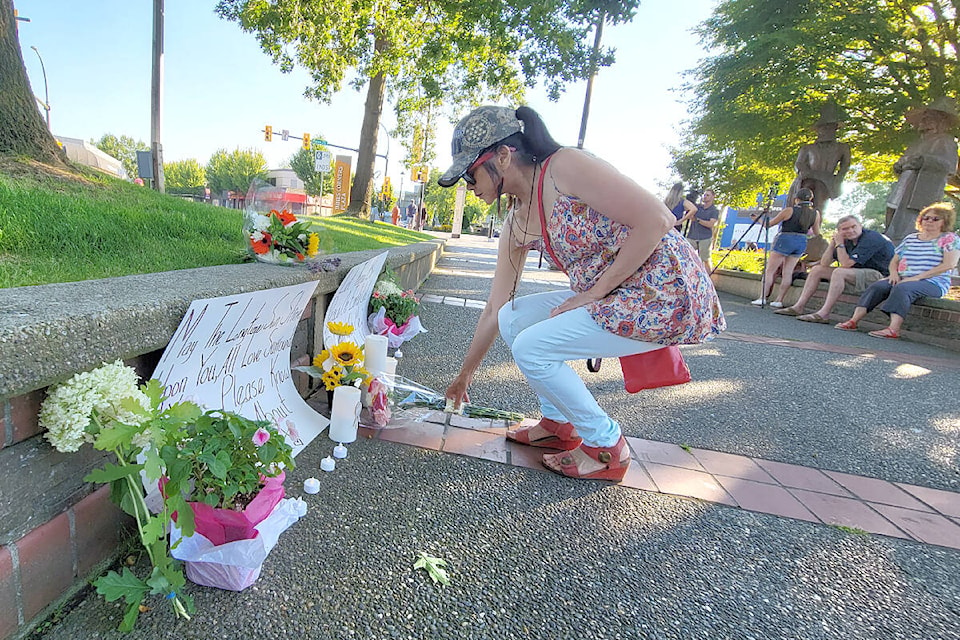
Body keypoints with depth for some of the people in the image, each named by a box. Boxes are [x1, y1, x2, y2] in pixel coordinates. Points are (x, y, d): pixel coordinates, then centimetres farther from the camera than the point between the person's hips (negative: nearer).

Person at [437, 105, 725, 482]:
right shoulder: (516, 225, 7)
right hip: (610, 297, 8)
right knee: (513, 317, 4)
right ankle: (558, 423, 17)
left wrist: (594, 292, -17)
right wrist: (465, 375, 17)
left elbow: (656, 219, -21)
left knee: (530, 348, -14)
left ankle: (607, 448, 5)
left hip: (667, 292, -8)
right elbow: (493, 311, 11)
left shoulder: (565, 167, -16)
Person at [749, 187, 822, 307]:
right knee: (788, 272, 5)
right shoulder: (816, 213, 4)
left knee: (769, 270, 1)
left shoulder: (789, 210, -9)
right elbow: (816, 233, 13)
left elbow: (769, 224, -1)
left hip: (785, 240, -5)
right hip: (802, 242, 5)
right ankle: (779, 300, 3)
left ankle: (762, 298, -3)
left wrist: (758, 219, 16)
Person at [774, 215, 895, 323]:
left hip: (880, 275, -9)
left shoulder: (870, 238, -17)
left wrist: (839, 243, -16)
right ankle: (798, 308, -4)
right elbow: (824, 263, 3)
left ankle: (823, 314, -36)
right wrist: (833, 242, -6)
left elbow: (846, 264, -26)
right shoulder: (847, 240, 7)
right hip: (859, 273, 9)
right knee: (816, 269, 6)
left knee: (839, 272, -34)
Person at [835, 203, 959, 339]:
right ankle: (853, 320, -35)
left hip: (932, 283, -5)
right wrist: (894, 273, -3)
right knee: (877, 286, -24)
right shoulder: (910, 238, 20)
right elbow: (894, 261, 22)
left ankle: (893, 329, -48)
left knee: (902, 288, -36)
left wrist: (917, 277, -18)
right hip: (903, 279, 5)